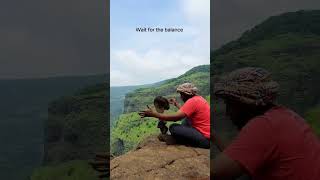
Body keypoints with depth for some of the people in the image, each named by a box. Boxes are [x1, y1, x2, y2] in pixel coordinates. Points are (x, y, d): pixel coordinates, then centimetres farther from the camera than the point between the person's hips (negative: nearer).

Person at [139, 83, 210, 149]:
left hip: (206, 139, -10)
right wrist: (176, 104, 31)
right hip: (206, 132, 10)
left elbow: (176, 117, -24)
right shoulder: (198, 98, 10)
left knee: (173, 128, -19)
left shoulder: (192, 101, -18)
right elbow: (184, 112, 18)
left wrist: (154, 114, -21)